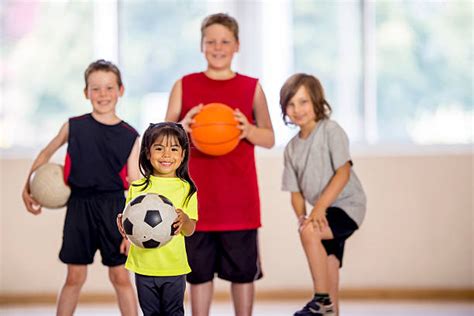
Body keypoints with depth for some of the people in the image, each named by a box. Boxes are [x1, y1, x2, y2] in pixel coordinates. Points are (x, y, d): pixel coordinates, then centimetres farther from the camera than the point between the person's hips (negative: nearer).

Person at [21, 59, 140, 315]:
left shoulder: (129, 136, -2)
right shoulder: (73, 127, 1)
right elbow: (46, 153, 18)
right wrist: (27, 188, 17)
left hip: (113, 208, -1)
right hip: (79, 207, 1)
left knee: (120, 277, 4)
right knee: (75, 277, 8)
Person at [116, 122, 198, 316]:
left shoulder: (186, 189, -2)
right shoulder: (137, 187, 1)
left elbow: (190, 231, -3)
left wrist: (184, 219, -25)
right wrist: (122, 224, -16)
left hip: (174, 266, -1)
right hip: (143, 265, 1)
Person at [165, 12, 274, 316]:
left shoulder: (252, 87, 4)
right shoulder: (184, 86, 4)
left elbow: (270, 139, 5)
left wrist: (248, 130, -17)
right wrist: (183, 128, -21)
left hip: (240, 198, 0)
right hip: (197, 197, 0)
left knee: (243, 271, 5)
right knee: (200, 271, 5)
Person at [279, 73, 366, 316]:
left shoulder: (331, 130, -9)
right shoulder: (292, 148, 9)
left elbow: (343, 172, -17)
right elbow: (296, 190, 10)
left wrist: (320, 207, -24)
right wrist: (301, 215, -10)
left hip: (347, 205, -7)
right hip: (324, 214, 7)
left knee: (309, 231, -29)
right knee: (328, 270, 6)